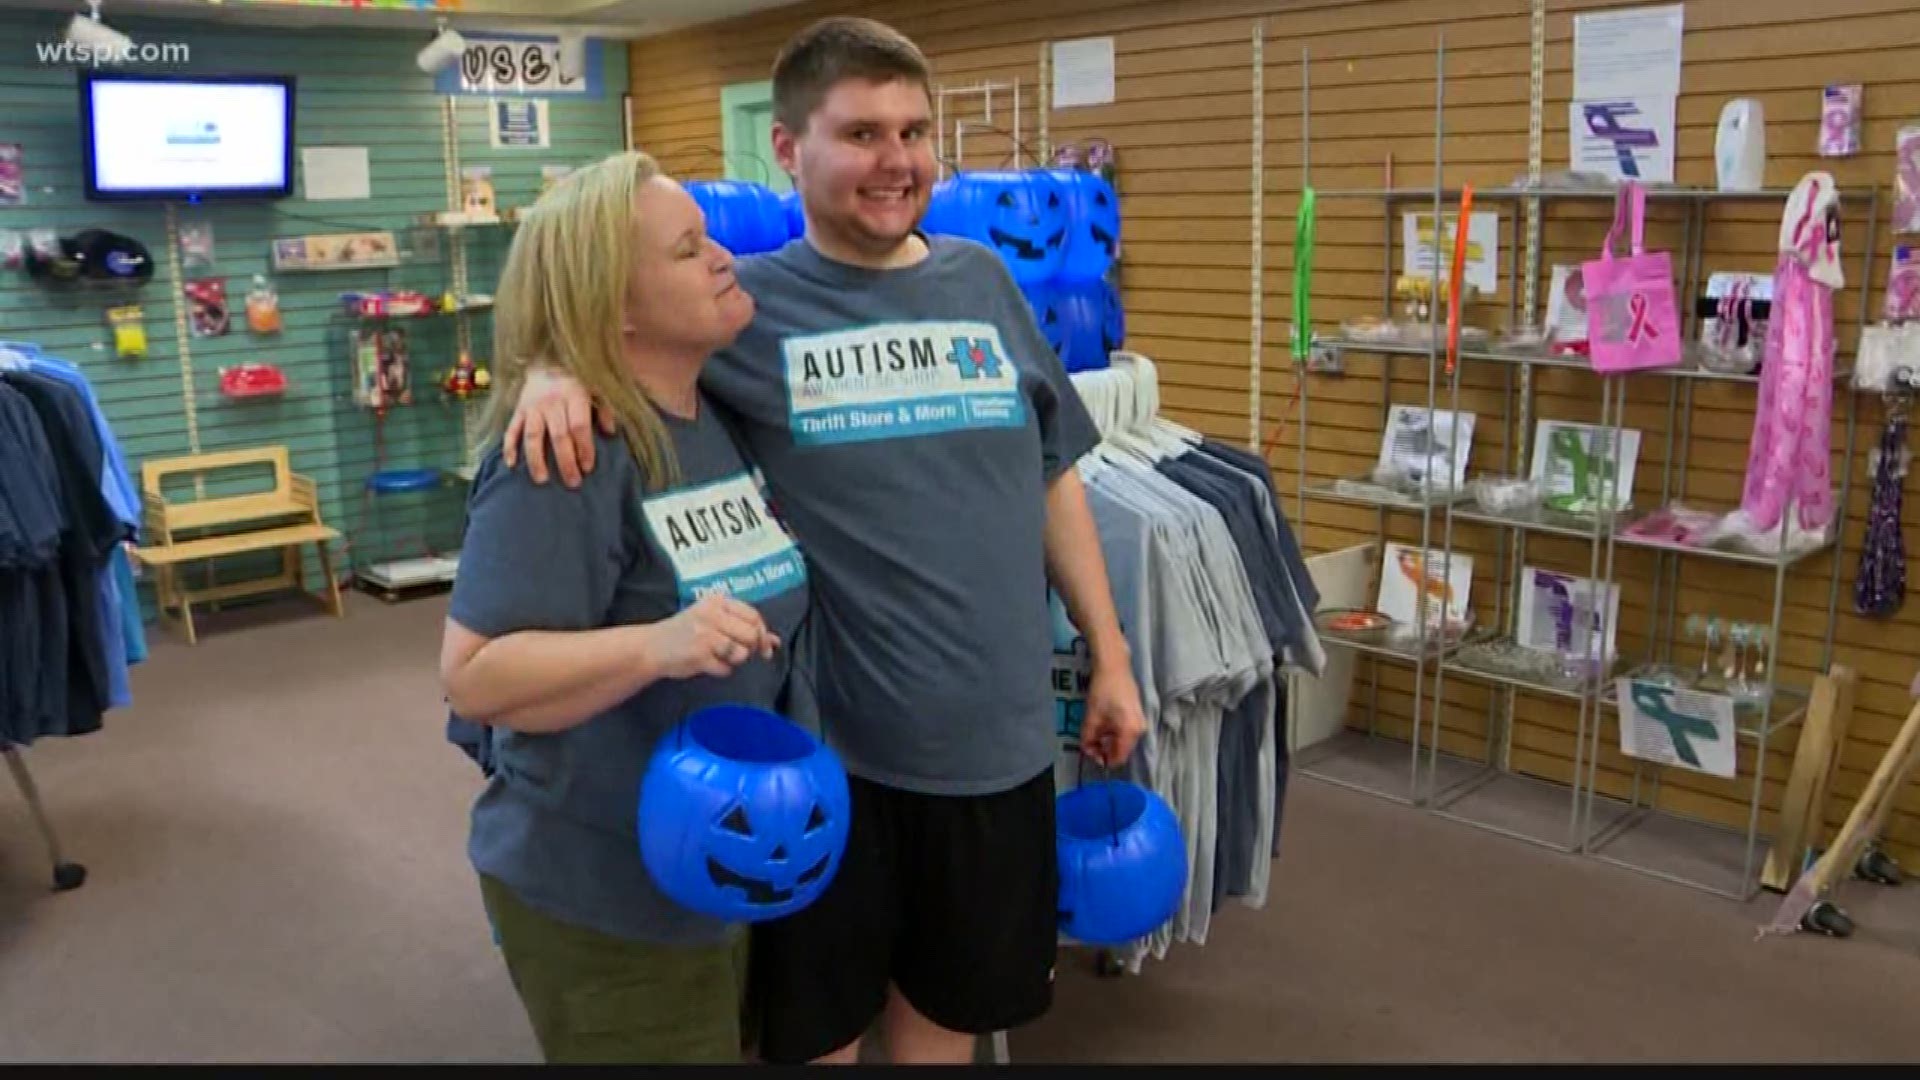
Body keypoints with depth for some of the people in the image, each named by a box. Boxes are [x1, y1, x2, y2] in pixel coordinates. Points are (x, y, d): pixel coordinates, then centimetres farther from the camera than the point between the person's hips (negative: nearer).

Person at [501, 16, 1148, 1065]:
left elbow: (1053, 481, 9)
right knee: (818, 1023, 15)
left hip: (997, 737, 3)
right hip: (825, 746, -3)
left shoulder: (984, 283, 4)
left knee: (948, 1000, 22)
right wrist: (555, 367, -21)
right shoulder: (751, 306, -6)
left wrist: (1110, 656, 10)